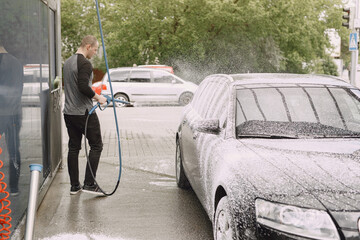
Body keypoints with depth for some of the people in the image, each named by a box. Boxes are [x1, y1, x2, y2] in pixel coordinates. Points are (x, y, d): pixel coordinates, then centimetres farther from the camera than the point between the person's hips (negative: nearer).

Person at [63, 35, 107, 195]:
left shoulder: (68, 62, 16)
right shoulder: (84, 63, -15)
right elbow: (83, 87, -26)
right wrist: (97, 97, -11)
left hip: (69, 113, 9)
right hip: (84, 113, -9)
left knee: (73, 148, 10)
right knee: (96, 146, 0)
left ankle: (74, 186, 14)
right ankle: (89, 184, -3)